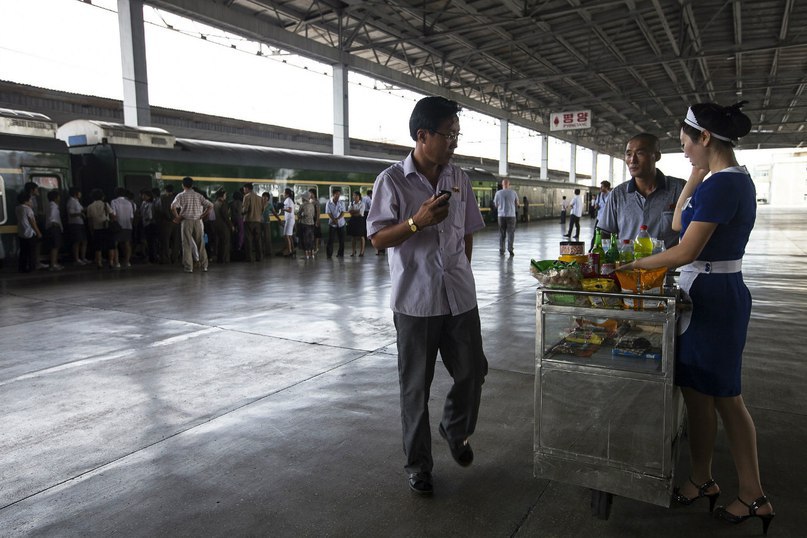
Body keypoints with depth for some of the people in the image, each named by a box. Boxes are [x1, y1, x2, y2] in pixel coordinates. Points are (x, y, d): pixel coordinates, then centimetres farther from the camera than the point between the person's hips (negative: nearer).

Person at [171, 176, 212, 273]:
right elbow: (210, 206, 3)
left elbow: (173, 206, -15)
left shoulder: (181, 195, 1)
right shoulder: (198, 195, 9)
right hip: (198, 221, 2)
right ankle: (204, 266, 10)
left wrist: (177, 217, -3)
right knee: (200, 244, 9)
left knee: (187, 244, 2)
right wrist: (202, 216, 5)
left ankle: (188, 267, 1)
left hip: (186, 221, -2)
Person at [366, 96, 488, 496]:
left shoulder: (459, 178, 8)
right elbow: (378, 238, -9)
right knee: (415, 386, 7)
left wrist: (462, 271, 15)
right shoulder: (392, 180, -7)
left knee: (472, 372, 11)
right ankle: (418, 465, 26)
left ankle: (455, 430, 41)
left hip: (459, 296, 5)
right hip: (415, 300, -4)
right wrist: (417, 222, -23)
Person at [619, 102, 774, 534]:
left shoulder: (719, 184, -20)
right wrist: (696, 177, 9)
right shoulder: (737, 179, 12)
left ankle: (702, 480, 28)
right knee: (726, 396, 16)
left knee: (698, 394, 7)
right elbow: (679, 223, 15)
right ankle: (752, 494, 29)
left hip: (708, 298, -10)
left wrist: (631, 265, -13)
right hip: (725, 293, 10)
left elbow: (685, 252, -22)